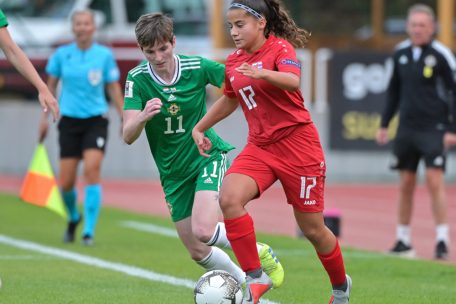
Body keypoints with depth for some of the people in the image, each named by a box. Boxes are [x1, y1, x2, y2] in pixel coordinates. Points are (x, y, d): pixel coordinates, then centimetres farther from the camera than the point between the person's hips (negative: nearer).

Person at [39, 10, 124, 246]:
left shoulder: (105, 55, -2)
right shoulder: (62, 54, 0)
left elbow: (114, 89, 6)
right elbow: (50, 86, 11)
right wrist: (44, 117, 9)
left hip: (96, 120, -1)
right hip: (69, 121, 1)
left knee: (92, 171, -20)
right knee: (66, 182, 0)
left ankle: (89, 231, -14)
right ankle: (73, 218, 33)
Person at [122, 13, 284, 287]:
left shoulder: (197, 67, -15)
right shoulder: (137, 79, -13)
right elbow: (128, 136, -20)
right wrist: (142, 117, -40)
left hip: (207, 156, -3)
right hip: (173, 172, 3)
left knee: (204, 231, -25)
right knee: (198, 252, 5)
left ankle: (261, 253, 2)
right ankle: (245, 283, 31)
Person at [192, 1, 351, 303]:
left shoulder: (280, 48, -10)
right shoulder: (234, 63, 8)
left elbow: (293, 81, -32)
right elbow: (230, 99, 28)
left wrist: (262, 74, -50)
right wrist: (199, 127, 24)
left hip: (297, 144, -5)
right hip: (260, 147, 5)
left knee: (312, 229, 4)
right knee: (229, 198, -24)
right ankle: (255, 278, -16)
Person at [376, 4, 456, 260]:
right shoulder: (401, 53, 8)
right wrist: (385, 124, 16)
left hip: (433, 129, -5)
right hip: (407, 128, 5)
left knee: (435, 181, -12)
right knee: (406, 184, 8)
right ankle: (403, 241, 16)